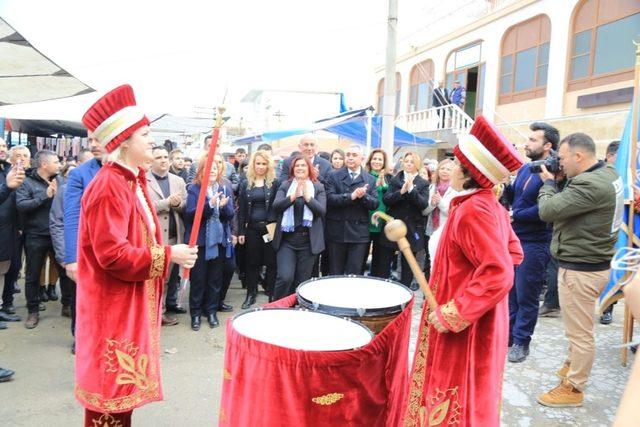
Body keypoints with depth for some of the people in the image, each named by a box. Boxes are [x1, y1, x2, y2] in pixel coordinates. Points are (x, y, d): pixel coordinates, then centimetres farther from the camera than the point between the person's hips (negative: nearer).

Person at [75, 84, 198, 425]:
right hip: (113, 305, -9)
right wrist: (167, 255, -21)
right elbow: (112, 254, -25)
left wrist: (168, 254, 7)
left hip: (132, 302, 9)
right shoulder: (109, 186, -20)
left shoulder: (132, 181, 10)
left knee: (123, 384, 19)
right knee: (112, 387, 3)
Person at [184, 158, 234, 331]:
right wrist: (210, 204, -27)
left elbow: (231, 214, 3)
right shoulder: (193, 189, -2)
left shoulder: (226, 188, 8)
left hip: (220, 239, 3)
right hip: (200, 240, -3)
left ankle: (211, 311, 21)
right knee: (198, 278, 3)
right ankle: (195, 313, 15)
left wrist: (224, 205, -19)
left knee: (215, 278, 9)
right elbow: (189, 214, -13)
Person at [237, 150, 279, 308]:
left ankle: (272, 294, 13)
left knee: (271, 262, 3)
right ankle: (251, 294, 20)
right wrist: (240, 231, 1)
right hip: (252, 228, 2)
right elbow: (241, 210, 6)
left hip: (270, 227, -2)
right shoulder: (245, 184, 7)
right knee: (252, 262, 9)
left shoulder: (274, 183, 0)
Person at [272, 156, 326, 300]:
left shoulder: (318, 187, 5)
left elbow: (322, 211, -7)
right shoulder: (285, 185, 7)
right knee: (285, 277, -12)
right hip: (287, 240, 0)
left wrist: (308, 197, -22)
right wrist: (293, 196, -20)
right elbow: (275, 206, -6)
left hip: (308, 241, 0)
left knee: (302, 281, 7)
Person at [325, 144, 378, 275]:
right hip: (337, 231, -1)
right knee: (335, 274, 8)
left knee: (355, 275, 3)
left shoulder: (370, 179, 8)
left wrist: (363, 196, -20)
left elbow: (375, 204, 0)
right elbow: (329, 198, -11)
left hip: (359, 233, 1)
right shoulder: (334, 176, 2)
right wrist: (351, 196, -22)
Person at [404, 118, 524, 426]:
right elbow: (513, 253, 13)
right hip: (478, 318, 10)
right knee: (470, 399, 24)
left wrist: (451, 315, -27)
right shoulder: (490, 204, 5)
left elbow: (498, 276, -31)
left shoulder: (472, 209, -25)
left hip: (464, 327, -10)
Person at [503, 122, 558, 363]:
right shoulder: (525, 168, 10)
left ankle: (521, 341, 19)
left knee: (526, 296, 5)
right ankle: (507, 334, 30)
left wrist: (515, 216, -16)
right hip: (513, 238, 8)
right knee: (509, 291, 16)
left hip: (534, 244, -7)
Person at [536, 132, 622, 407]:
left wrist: (548, 182, -8)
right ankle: (573, 365, 45)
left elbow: (547, 211, -24)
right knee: (577, 327, 27)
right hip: (590, 262, 10)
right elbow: (570, 203, 11)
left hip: (580, 269, -10)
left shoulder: (590, 184, -27)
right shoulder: (608, 173, 6)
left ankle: (573, 389, 17)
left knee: (580, 332, 4)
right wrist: (560, 181, -2)